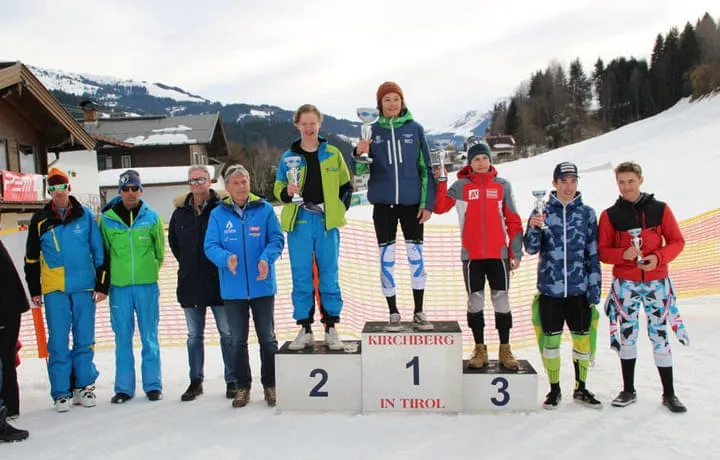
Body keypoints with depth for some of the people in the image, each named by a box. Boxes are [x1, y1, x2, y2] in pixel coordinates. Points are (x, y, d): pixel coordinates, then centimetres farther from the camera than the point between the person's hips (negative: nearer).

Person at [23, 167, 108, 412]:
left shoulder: (85, 215, 2)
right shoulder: (40, 220, 5)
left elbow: (99, 251, 5)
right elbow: (31, 258, 11)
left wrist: (102, 284, 2)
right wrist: (34, 290, 8)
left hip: (84, 287, 0)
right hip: (54, 289, 0)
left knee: (85, 339, 6)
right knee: (58, 341, 1)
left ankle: (84, 385, 20)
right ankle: (61, 392, 11)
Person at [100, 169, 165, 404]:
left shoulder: (152, 218, 2)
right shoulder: (107, 219, 1)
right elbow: (103, 251, 11)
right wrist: (117, 271, 10)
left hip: (147, 285, 0)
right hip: (119, 286, 0)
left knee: (150, 337, 4)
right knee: (122, 338, 6)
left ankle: (153, 385, 14)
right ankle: (124, 387, 15)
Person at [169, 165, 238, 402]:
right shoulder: (180, 212, 8)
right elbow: (173, 242, 23)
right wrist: (186, 262, 15)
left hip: (219, 281, -4)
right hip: (190, 283, 4)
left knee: (227, 333, 4)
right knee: (194, 335, 12)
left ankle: (232, 380, 14)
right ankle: (196, 381, 22)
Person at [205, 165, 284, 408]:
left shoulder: (264, 209, -1)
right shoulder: (218, 214, 2)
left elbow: (276, 239, -4)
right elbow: (210, 246, -3)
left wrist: (266, 258, -23)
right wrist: (226, 258, -24)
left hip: (262, 286, -1)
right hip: (232, 289, 1)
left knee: (267, 338, 8)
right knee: (238, 340, 11)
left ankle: (270, 385, 22)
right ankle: (243, 386, 23)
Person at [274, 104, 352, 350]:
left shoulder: (333, 154, 7)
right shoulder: (289, 157, 5)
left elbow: (346, 185, 14)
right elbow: (279, 189, 9)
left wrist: (340, 209, 4)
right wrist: (287, 193, -13)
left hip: (327, 221, 0)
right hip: (299, 220, 0)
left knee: (329, 275, 3)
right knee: (301, 276, 3)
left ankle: (331, 328, 12)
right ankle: (305, 329, 12)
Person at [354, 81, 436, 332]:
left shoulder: (415, 129, 3)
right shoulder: (372, 131, 3)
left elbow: (426, 167, 4)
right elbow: (361, 170, 2)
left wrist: (427, 203, -2)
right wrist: (359, 154, -19)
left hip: (412, 202, 0)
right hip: (383, 202, 0)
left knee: (416, 255, 3)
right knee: (386, 258, 3)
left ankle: (419, 312, 14)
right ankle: (393, 314, 13)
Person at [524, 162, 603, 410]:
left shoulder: (587, 213, 3)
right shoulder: (542, 211, 1)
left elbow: (593, 254, 4)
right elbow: (531, 248, -2)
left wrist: (595, 288, 1)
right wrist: (534, 228, -21)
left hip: (579, 290, 1)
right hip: (549, 289, -1)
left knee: (582, 339, 9)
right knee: (551, 340, 6)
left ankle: (581, 389, 27)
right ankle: (554, 389, 22)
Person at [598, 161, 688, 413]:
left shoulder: (660, 209, 2)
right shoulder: (610, 215, 1)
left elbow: (677, 241, 2)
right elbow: (602, 251, 1)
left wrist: (658, 257, -15)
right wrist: (623, 254, -19)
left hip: (657, 282, 0)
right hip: (625, 283, 0)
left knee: (659, 334, 3)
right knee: (627, 334, 5)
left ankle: (669, 393, 15)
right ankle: (628, 390, 19)